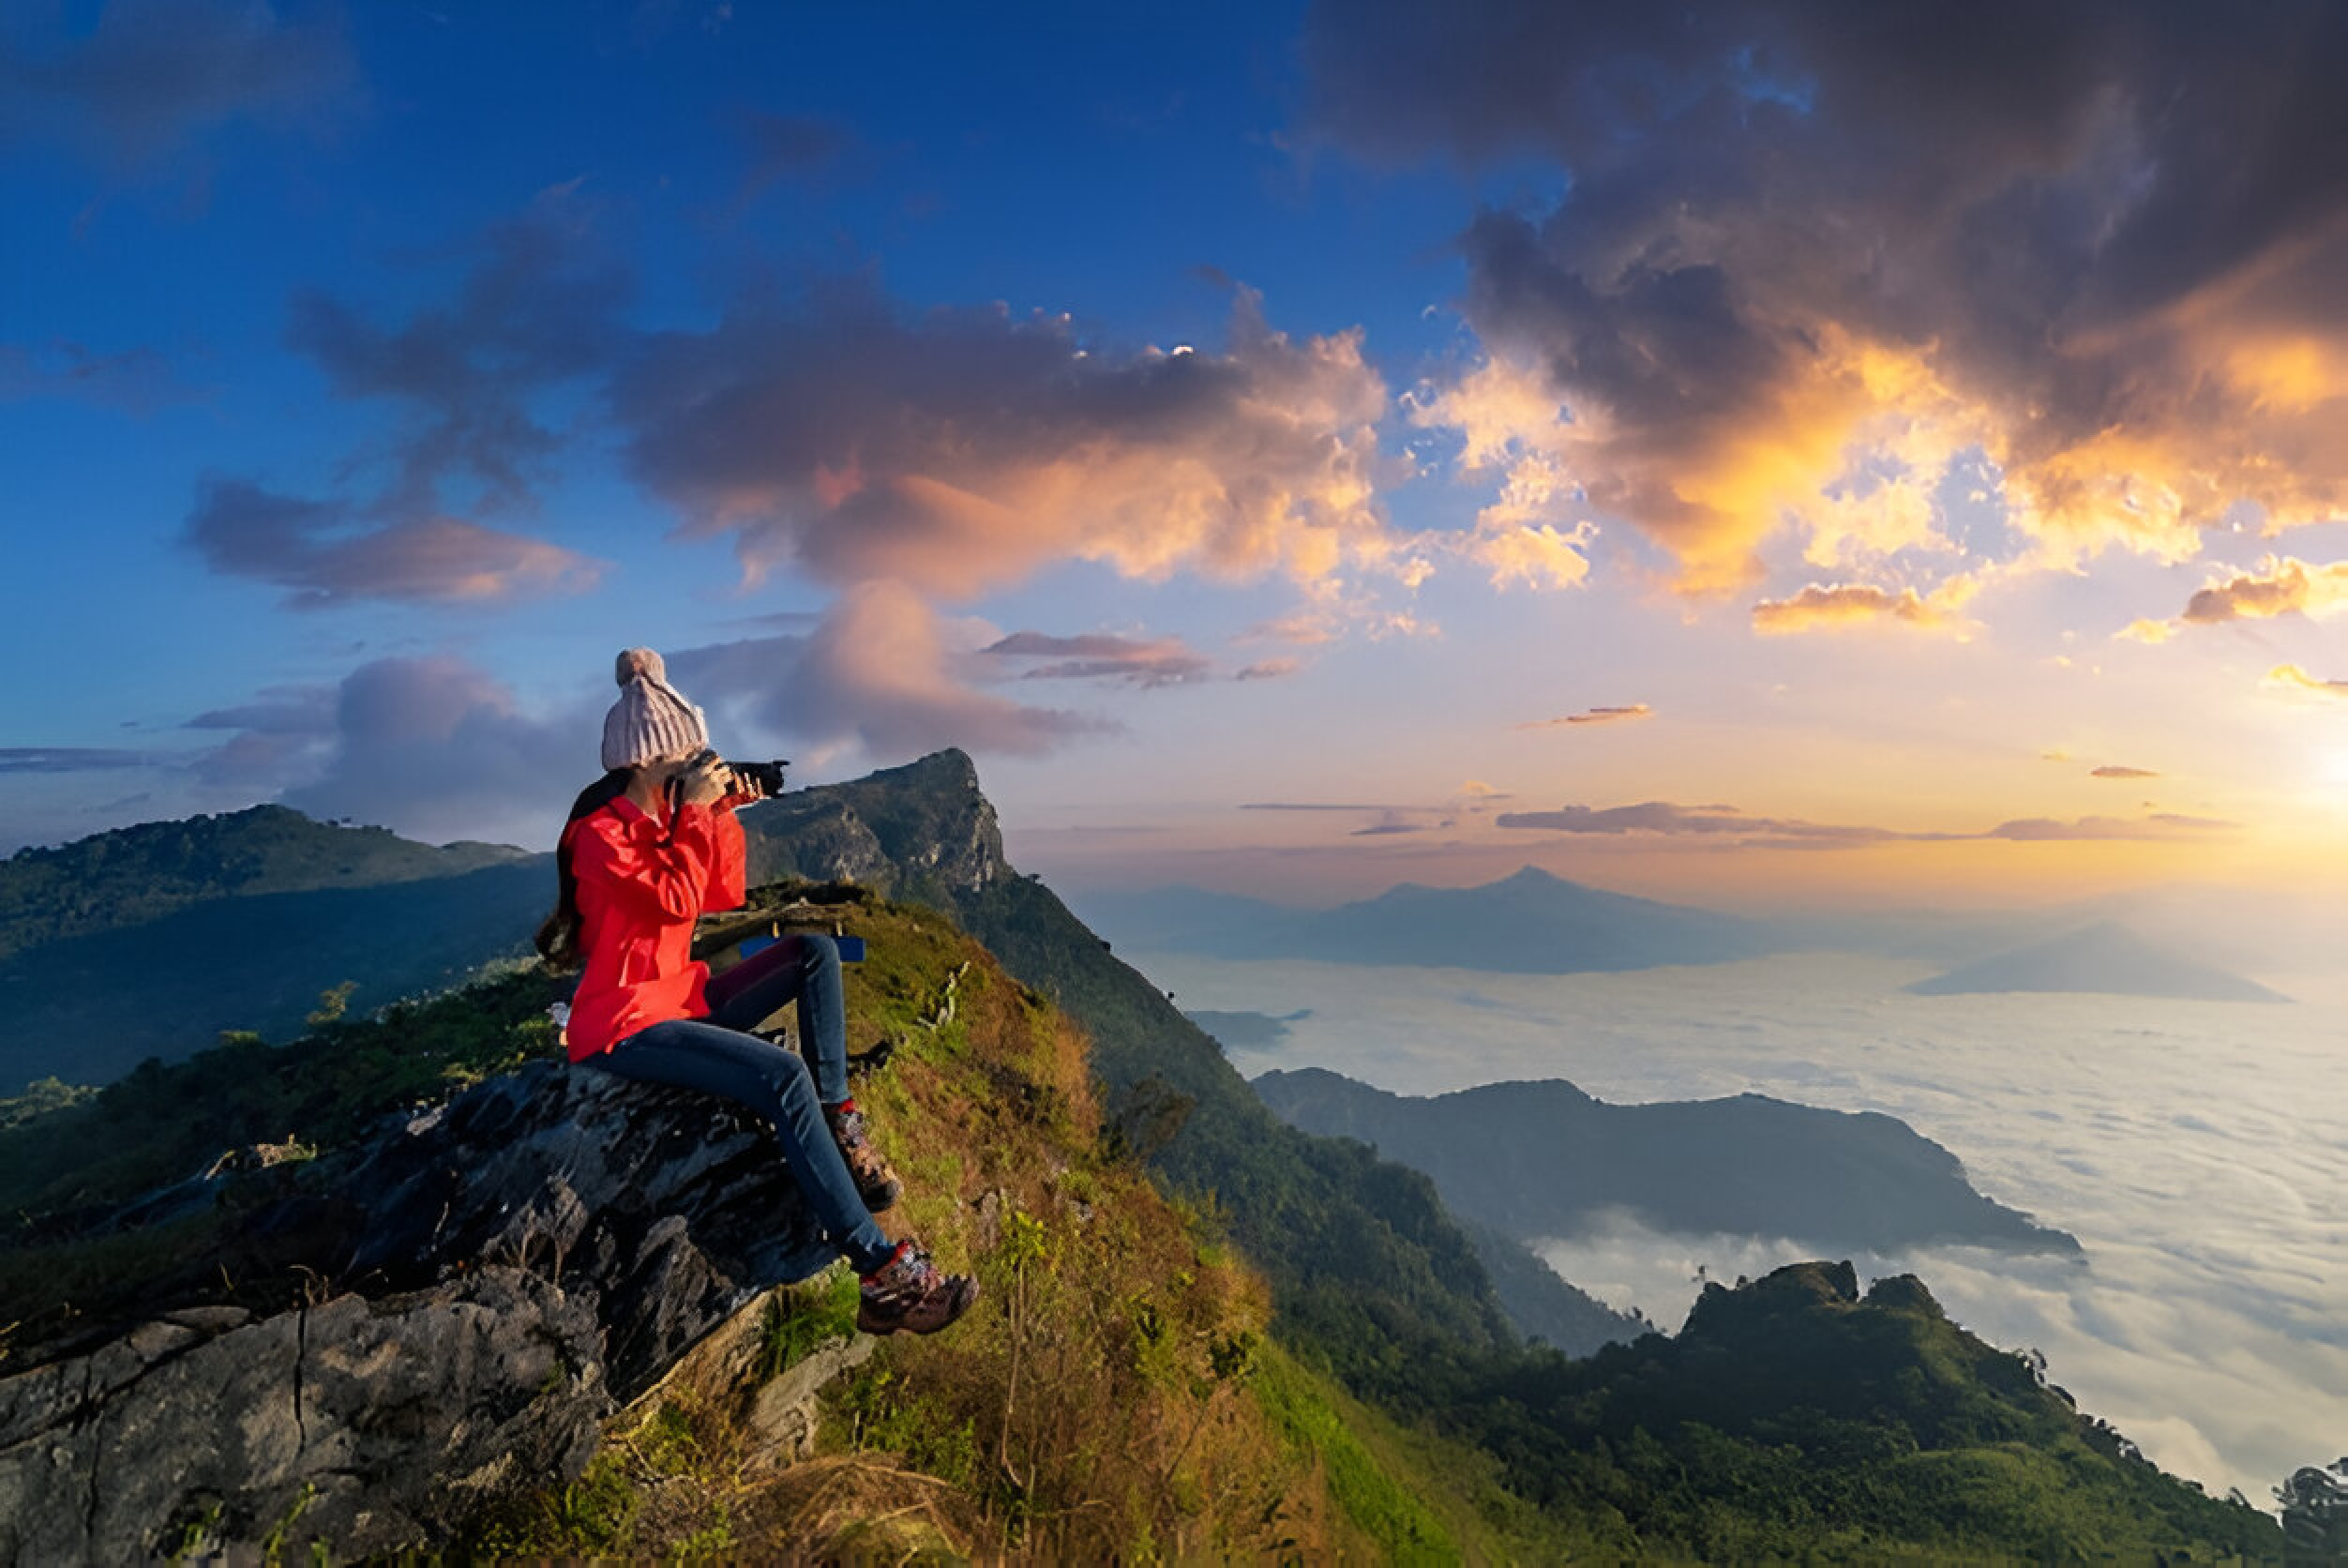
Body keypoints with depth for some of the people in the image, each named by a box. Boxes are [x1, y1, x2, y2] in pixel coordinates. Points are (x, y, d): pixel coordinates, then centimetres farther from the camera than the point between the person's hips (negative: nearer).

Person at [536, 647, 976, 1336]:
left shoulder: (667, 818, 12)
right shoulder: (602, 832, -14)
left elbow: (725, 896, 10)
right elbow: (676, 900, -24)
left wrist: (722, 815, 0)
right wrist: (695, 812, -18)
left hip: (681, 1000, 9)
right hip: (623, 1027, -9)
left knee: (814, 950, 1)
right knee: (784, 1075, -29)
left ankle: (838, 1123, -11)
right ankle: (883, 1273, -31)